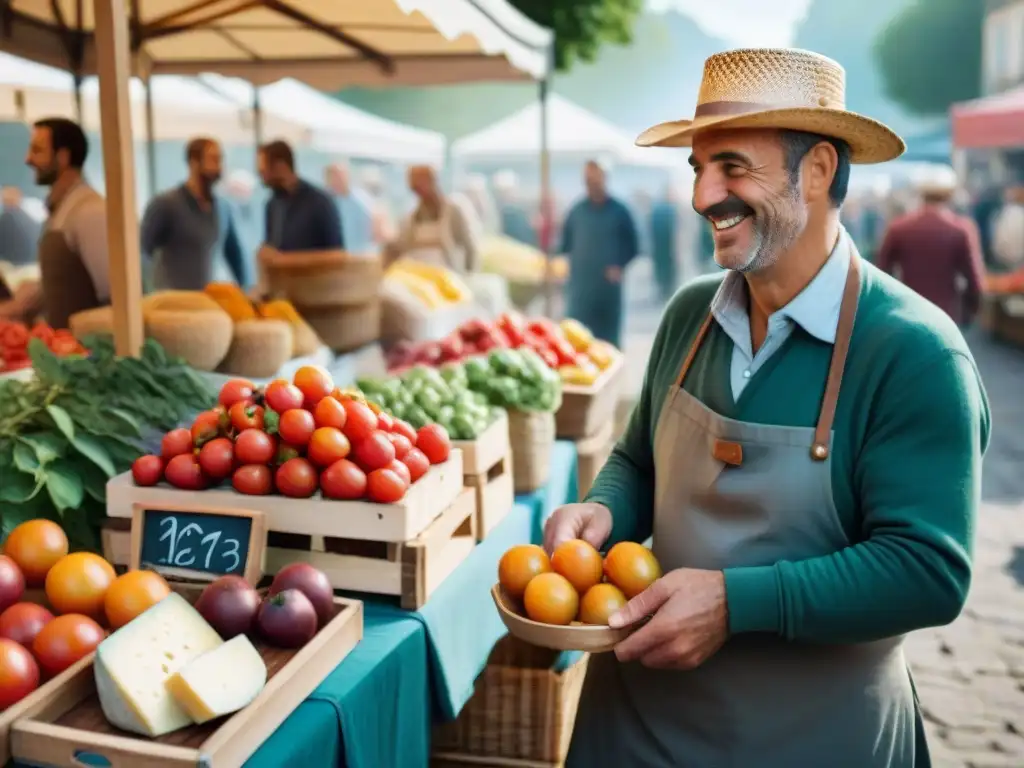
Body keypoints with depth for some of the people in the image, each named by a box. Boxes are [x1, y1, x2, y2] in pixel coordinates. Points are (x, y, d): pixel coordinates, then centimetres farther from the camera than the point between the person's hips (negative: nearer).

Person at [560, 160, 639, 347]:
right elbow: (565, 244, 13)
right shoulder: (576, 212, 8)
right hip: (580, 287, 1)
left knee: (609, 337, 5)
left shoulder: (619, 211, 3)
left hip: (609, 285, -1)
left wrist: (619, 266, -10)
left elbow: (632, 245, 5)